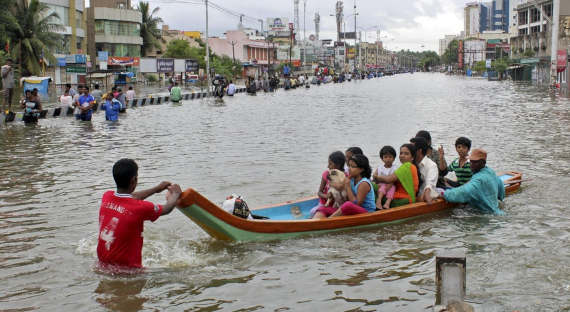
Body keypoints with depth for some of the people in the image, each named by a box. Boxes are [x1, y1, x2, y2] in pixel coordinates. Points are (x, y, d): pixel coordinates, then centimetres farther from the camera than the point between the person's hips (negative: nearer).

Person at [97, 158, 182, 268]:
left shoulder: (106, 196, -2)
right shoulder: (140, 208, -19)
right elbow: (167, 209, 2)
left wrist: (156, 189, 32)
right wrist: (175, 194, 24)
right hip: (127, 267, -7)